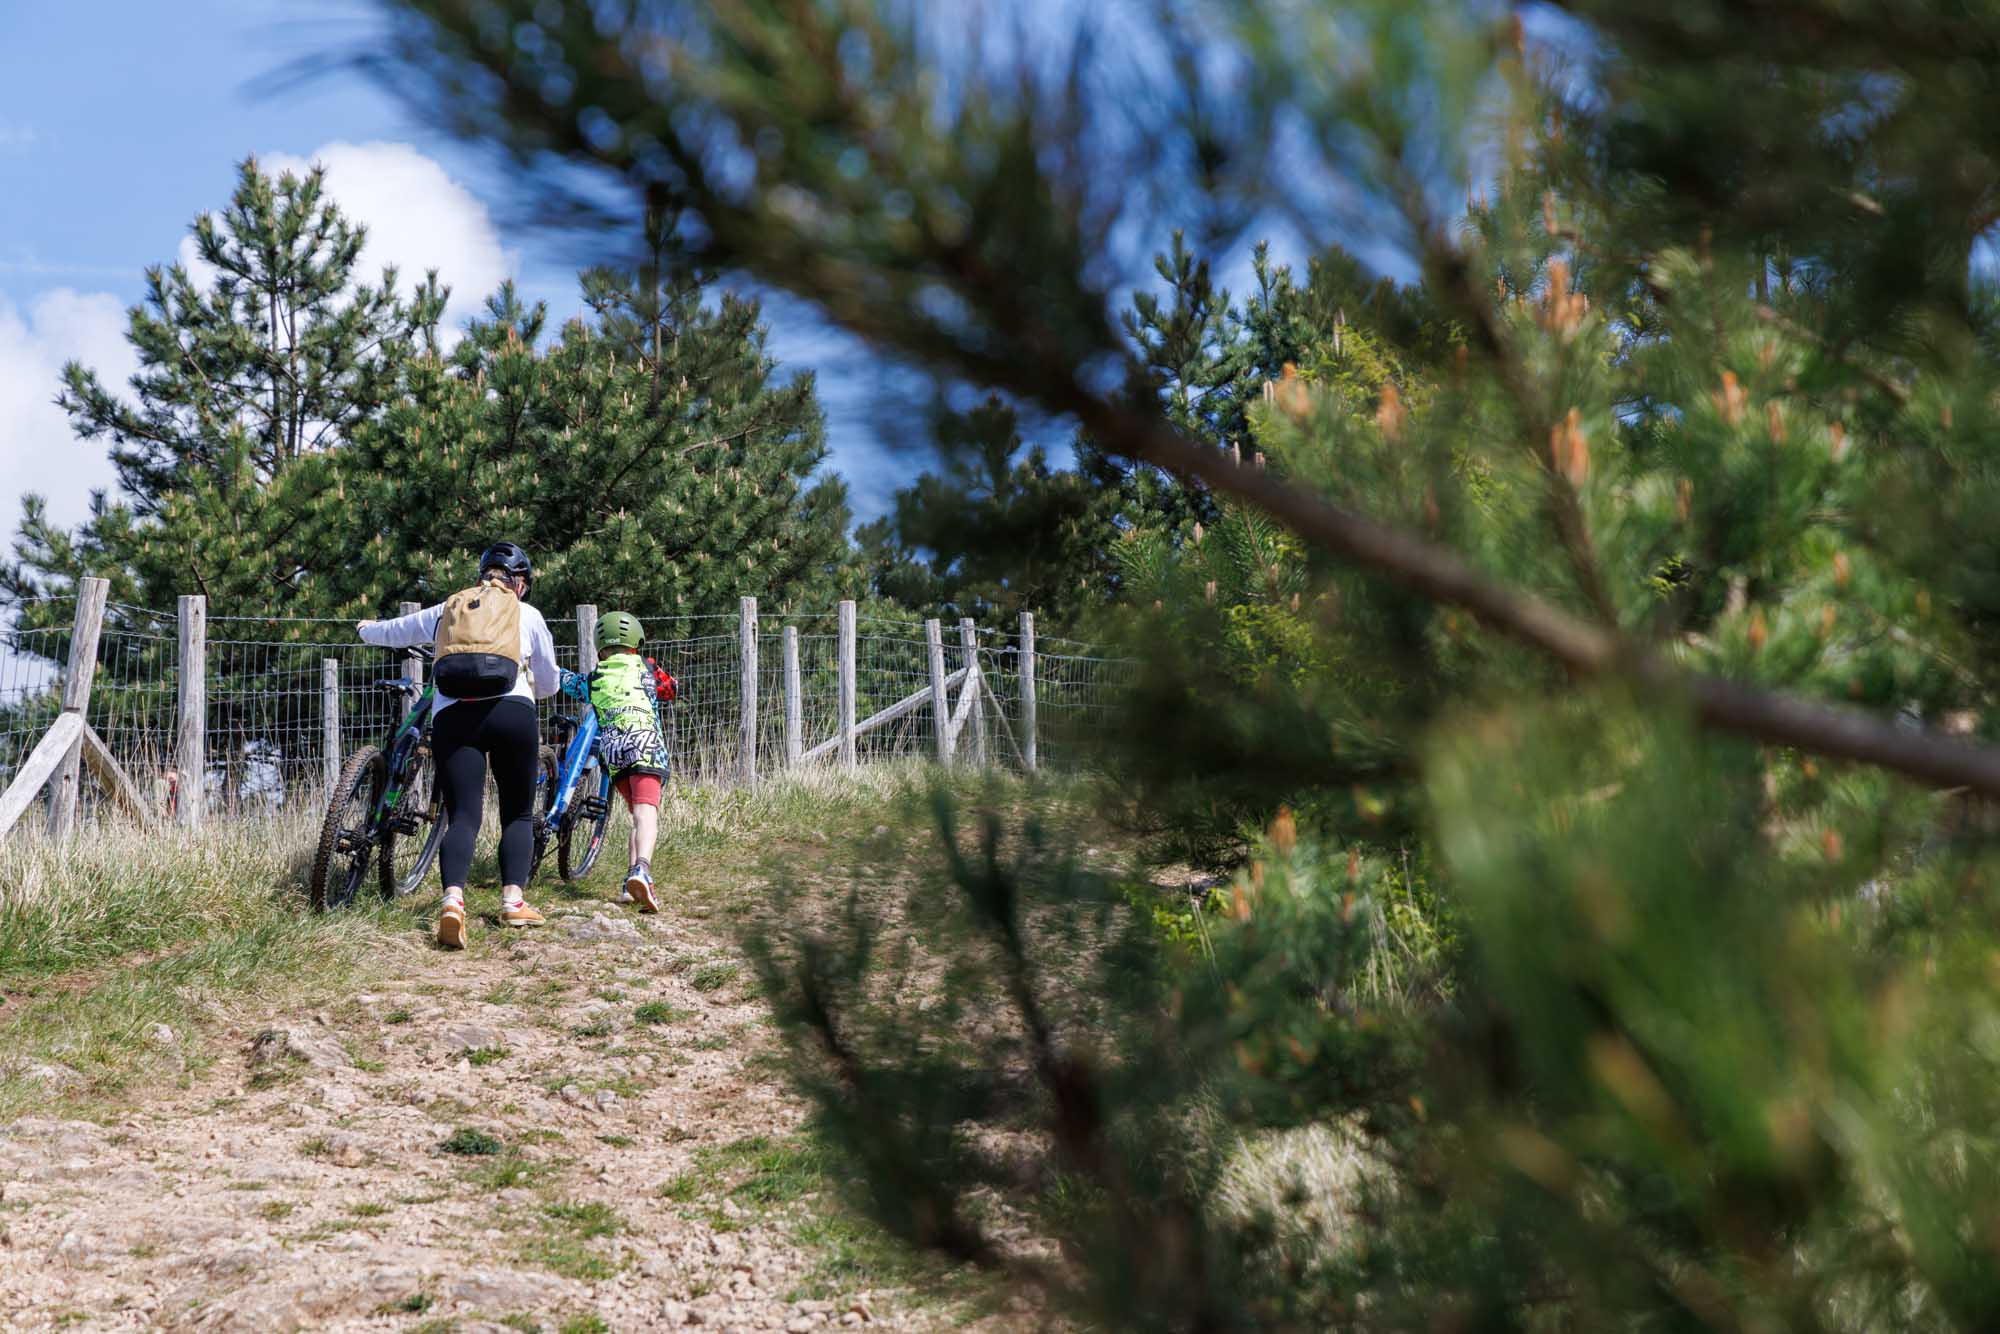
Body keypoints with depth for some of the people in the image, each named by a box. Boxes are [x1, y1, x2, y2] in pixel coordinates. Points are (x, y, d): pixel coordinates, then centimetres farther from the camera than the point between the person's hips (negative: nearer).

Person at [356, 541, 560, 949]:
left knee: (463, 816, -5)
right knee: (518, 814, 14)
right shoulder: (527, 615, 19)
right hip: (512, 712, -1)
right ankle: (513, 899, 0)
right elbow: (549, 684, 28)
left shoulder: (446, 610, 23)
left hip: (451, 717, 1)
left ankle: (453, 898, -28)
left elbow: (392, 632, 38)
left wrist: (366, 628, 61)